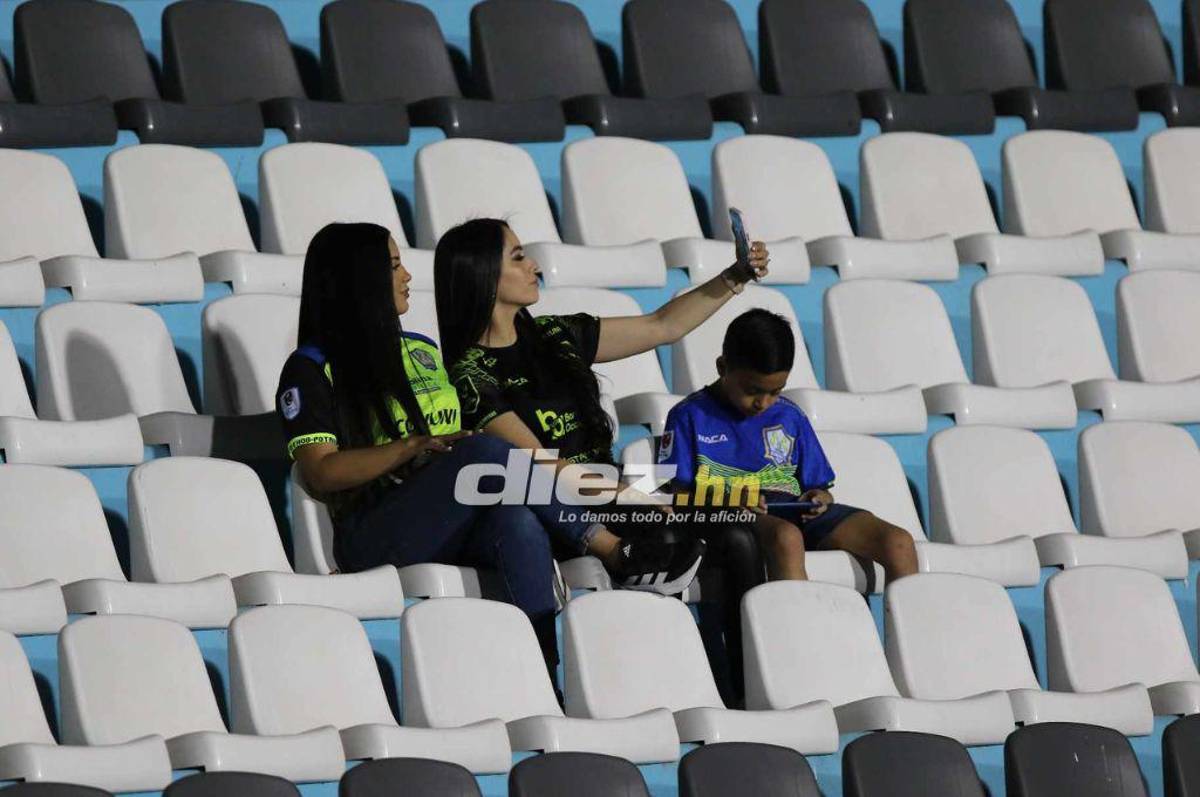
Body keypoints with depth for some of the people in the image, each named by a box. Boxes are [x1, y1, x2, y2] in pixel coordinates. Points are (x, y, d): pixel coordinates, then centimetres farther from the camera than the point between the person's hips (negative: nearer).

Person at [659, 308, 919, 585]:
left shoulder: (790, 417, 20)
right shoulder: (690, 416, 8)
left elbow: (819, 486, 23)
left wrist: (819, 499, -2)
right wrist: (726, 502, -17)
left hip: (796, 514, 5)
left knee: (899, 543, -17)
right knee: (786, 537, -42)